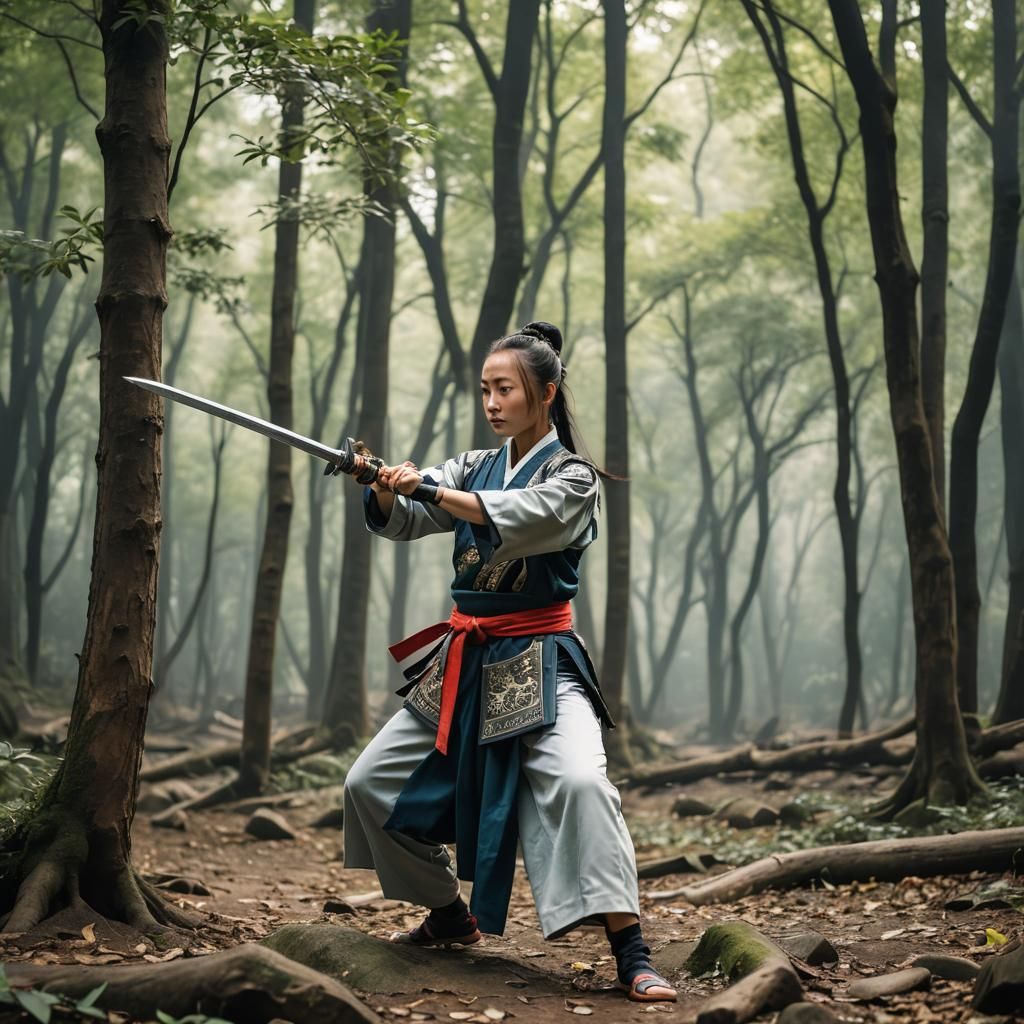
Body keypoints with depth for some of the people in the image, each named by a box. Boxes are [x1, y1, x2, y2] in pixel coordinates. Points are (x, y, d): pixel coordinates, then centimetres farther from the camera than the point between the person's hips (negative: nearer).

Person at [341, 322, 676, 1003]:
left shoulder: (572, 475, -5)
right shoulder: (474, 468, 11)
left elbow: (518, 519, -25)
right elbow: (403, 521, -3)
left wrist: (429, 486, -31)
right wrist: (383, 487, -25)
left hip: (537, 664, -6)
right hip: (464, 661, 6)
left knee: (579, 780, -31)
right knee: (371, 784, 7)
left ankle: (631, 954, -25)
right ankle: (451, 916, 25)